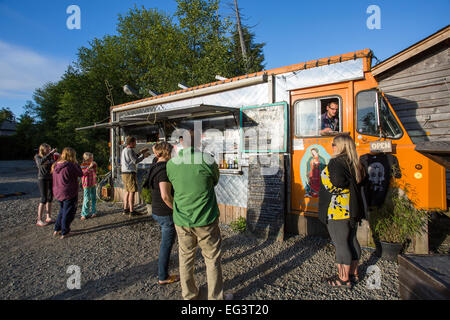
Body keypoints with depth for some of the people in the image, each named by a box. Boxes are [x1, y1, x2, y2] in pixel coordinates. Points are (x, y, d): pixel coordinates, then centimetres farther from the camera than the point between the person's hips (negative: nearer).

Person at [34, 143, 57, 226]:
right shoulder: (38, 157, -7)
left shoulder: (50, 157, 6)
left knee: (50, 198, 8)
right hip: (42, 179, -5)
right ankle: (39, 220, 0)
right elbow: (41, 162, -30)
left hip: (51, 179, 5)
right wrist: (50, 153, -34)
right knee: (44, 199, -8)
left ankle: (48, 217, 17)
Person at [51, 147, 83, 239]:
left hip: (58, 193, 7)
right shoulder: (70, 165, -21)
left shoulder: (56, 165, 3)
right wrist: (76, 164, -4)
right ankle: (64, 233, 15)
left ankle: (57, 230, 30)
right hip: (69, 194, -7)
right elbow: (80, 174, -11)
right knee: (68, 213, 7)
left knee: (62, 211, 25)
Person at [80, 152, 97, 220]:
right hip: (87, 184, -6)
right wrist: (89, 167, -22)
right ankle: (84, 214, 4)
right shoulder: (83, 165, -5)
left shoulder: (93, 164, 10)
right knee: (87, 199, -6)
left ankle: (93, 212, 20)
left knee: (94, 198, 10)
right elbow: (83, 173, -17)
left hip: (93, 184, 6)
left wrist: (95, 166, 4)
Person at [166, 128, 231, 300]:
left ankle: (188, 295, 40)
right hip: (205, 221, -3)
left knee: (185, 258, 21)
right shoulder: (207, 159, -14)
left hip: (181, 220, 4)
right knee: (212, 259, 15)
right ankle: (216, 297, 31)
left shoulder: (171, 163, -4)